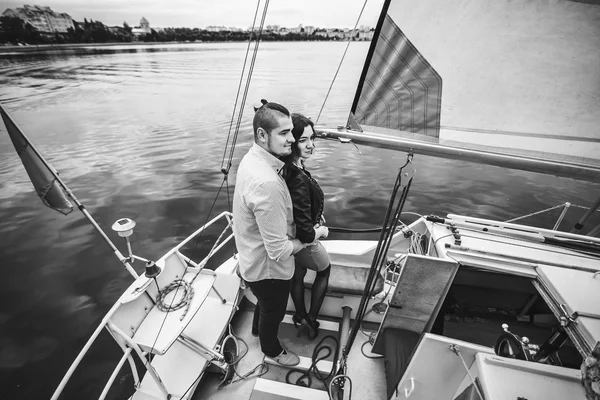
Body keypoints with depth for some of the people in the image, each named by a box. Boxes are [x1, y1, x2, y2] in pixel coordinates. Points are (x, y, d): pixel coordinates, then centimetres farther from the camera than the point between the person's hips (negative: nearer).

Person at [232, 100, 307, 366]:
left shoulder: (251, 158, -7)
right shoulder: (266, 183, -39)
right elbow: (279, 251, -33)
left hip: (253, 261, 8)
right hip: (268, 269, -8)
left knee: (266, 306, 37)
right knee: (273, 313, 24)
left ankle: (261, 329, 67)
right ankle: (271, 349, 56)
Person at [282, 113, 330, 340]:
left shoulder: (284, 167, -10)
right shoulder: (299, 180, -37)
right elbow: (305, 233, -34)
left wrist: (316, 216, 7)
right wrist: (322, 231, -14)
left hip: (289, 238, 7)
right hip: (304, 244, -7)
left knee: (297, 276, 28)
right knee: (325, 270, 24)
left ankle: (301, 318, 53)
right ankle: (312, 321, 35)